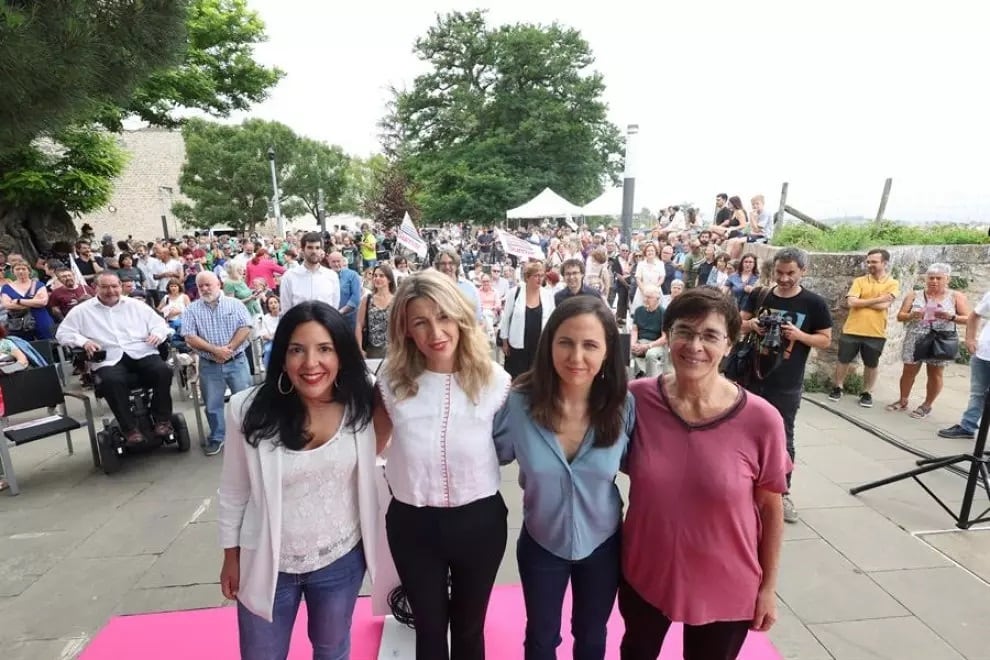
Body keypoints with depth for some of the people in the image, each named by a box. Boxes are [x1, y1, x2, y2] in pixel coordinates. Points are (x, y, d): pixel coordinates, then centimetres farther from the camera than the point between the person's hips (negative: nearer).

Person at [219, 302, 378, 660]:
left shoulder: (359, 407, -15)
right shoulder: (249, 410, -19)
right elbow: (233, 492, -6)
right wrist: (231, 557, 3)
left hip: (341, 561, 1)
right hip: (267, 565, -1)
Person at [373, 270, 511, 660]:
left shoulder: (495, 382, -15)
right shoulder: (392, 383, -11)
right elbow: (370, 447, 3)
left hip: (480, 521, 0)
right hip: (412, 525, 1)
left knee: (469, 626, 24)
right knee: (429, 627, 24)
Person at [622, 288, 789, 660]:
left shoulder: (761, 420, -20)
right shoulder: (637, 399, -18)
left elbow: (771, 508, -7)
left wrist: (768, 587, 0)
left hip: (725, 588, -1)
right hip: (644, 573, 2)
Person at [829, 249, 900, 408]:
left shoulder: (893, 284, 0)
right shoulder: (859, 281, 2)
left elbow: (883, 305, -15)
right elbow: (851, 302, -13)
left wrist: (861, 301, -10)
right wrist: (877, 299, -14)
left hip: (876, 333, 0)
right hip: (852, 330, 1)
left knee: (871, 365, 11)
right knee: (843, 360, 9)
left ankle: (866, 393, 27)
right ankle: (837, 388, 26)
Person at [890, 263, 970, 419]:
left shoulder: (956, 297, 2)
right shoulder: (914, 295, 5)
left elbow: (968, 319, 0)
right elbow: (900, 316, 3)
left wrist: (951, 317, -19)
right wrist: (911, 315, -18)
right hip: (915, 341, 1)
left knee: (935, 374, 6)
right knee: (908, 371, 8)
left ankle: (927, 405, 20)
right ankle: (903, 401, 23)